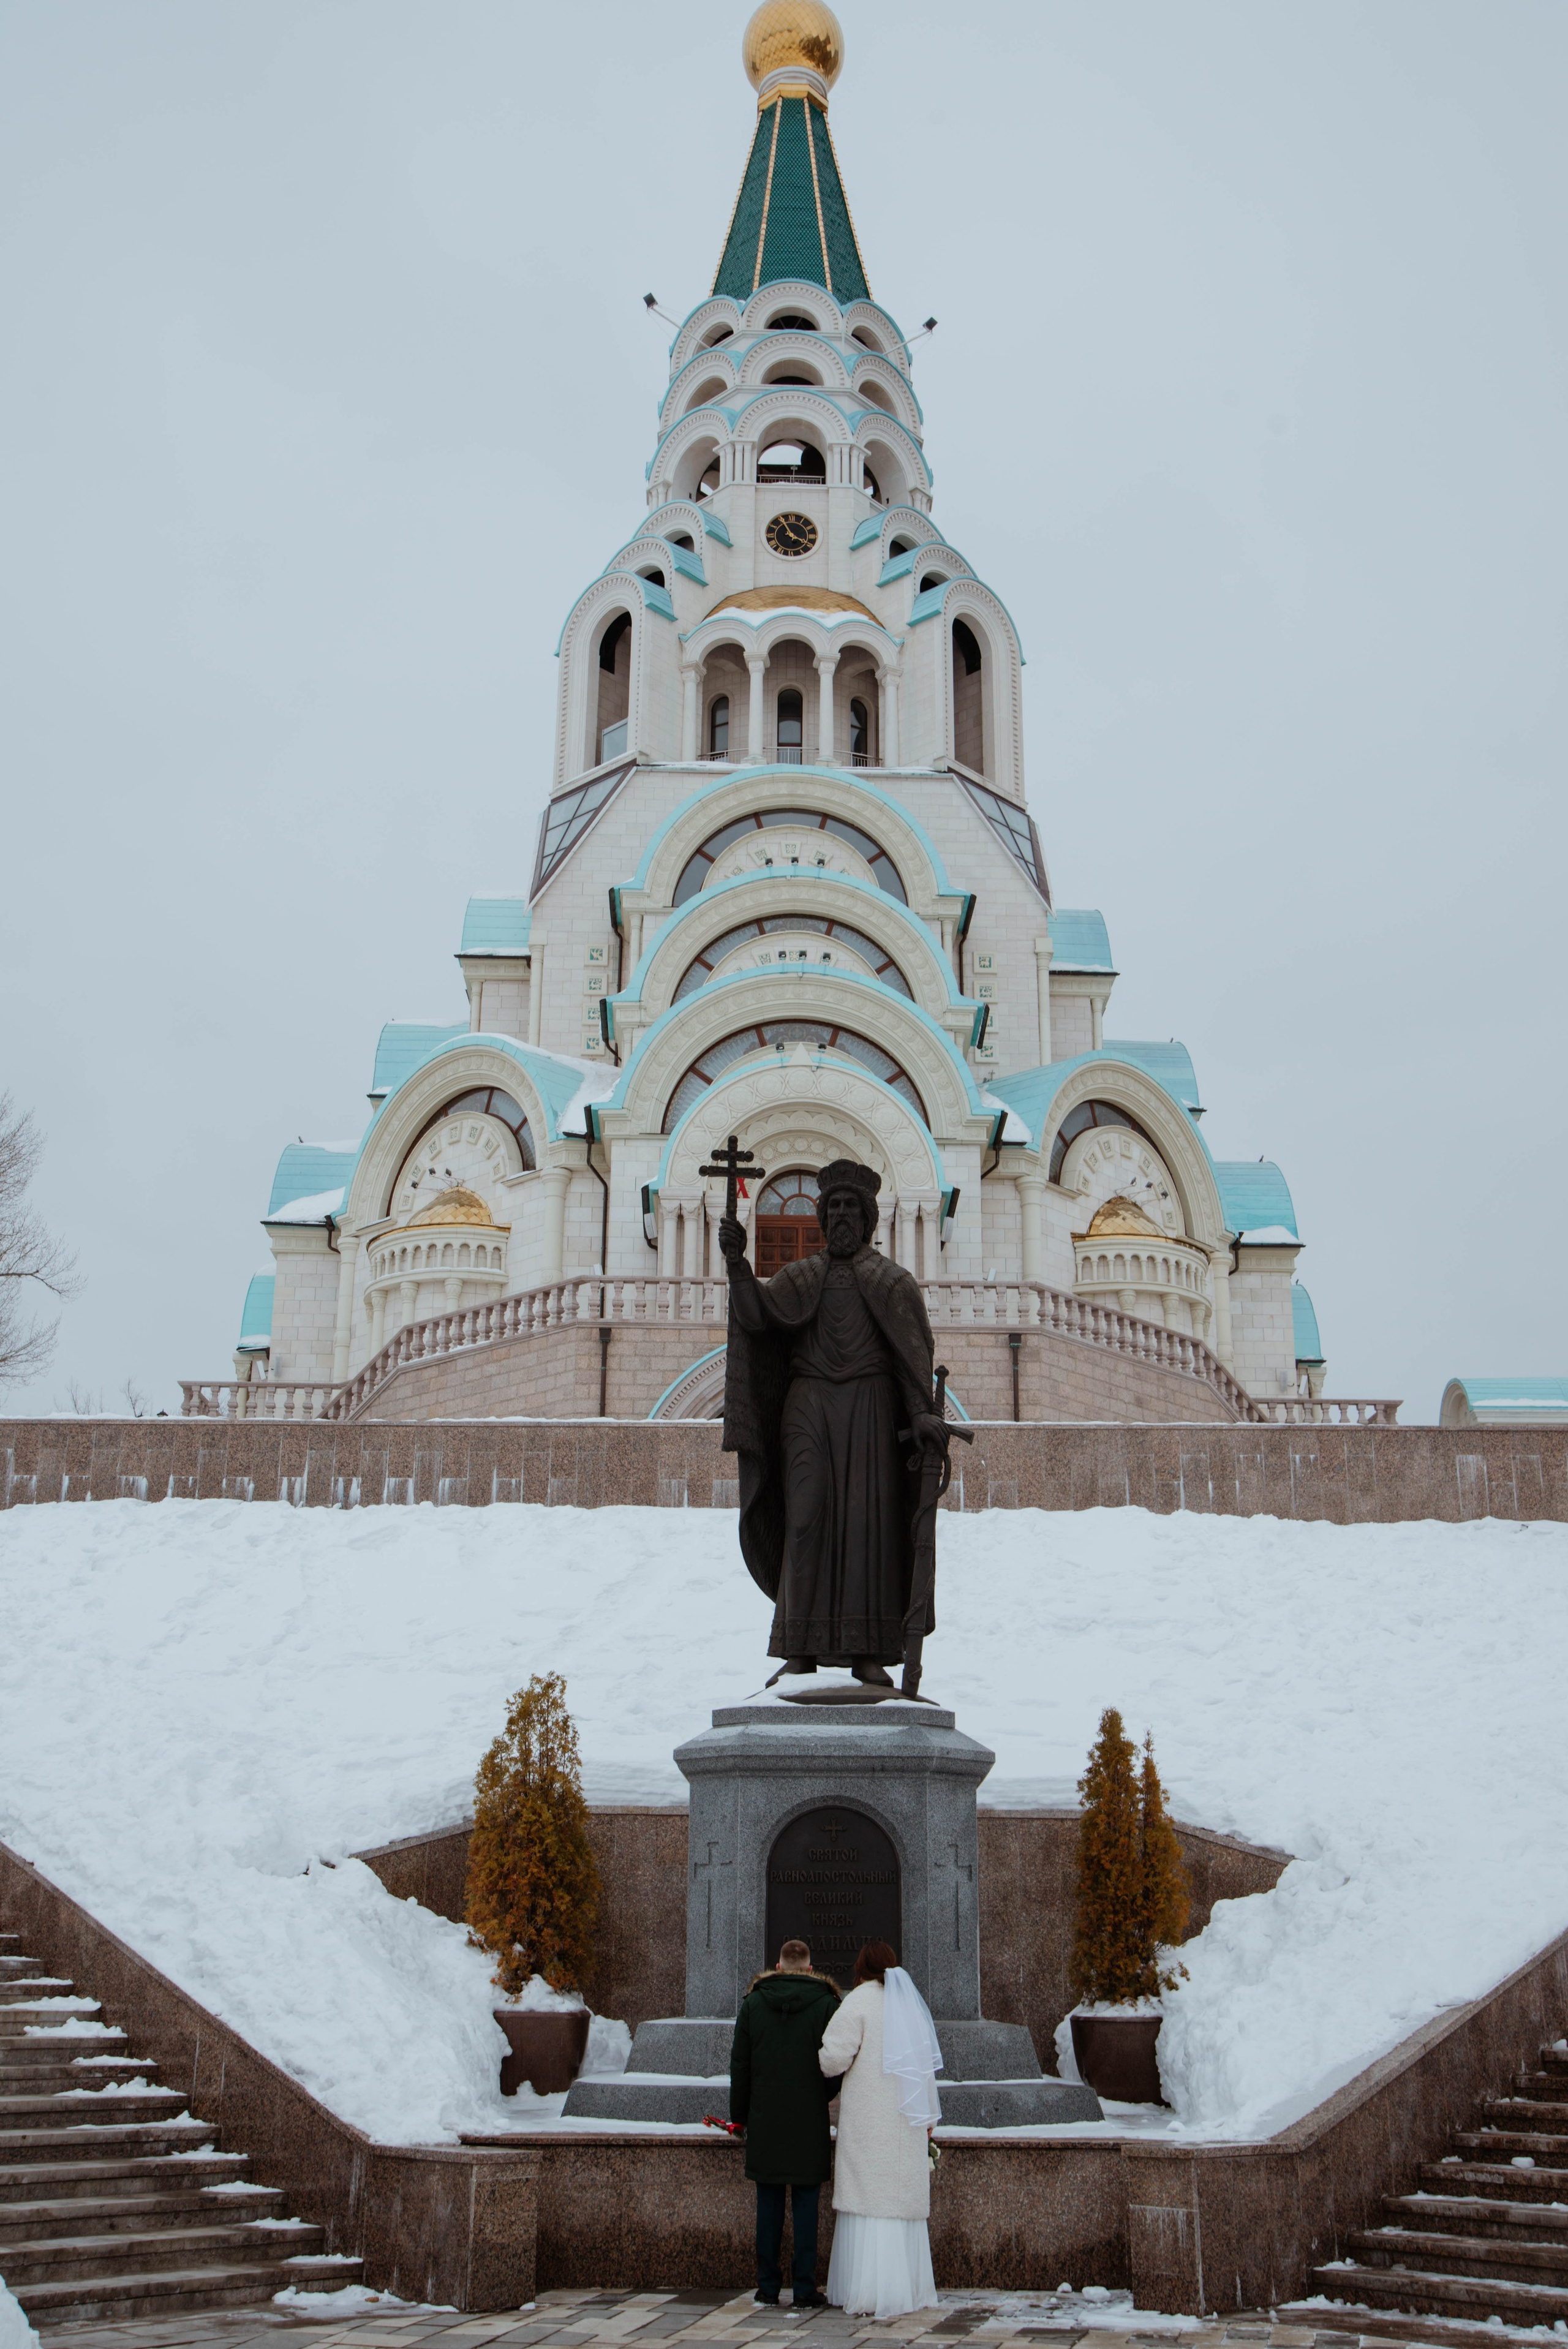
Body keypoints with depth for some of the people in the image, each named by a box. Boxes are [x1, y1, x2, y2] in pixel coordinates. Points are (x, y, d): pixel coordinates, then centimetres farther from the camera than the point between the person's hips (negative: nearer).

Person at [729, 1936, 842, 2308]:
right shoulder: (826, 2004, -3)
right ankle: (804, 2290, 5)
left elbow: (739, 2064, 5)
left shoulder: (753, 2003, 3)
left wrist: (740, 2116, 13)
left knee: (769, 2207, 8)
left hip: (764, 2123, 2)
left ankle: (768, 2289, 10)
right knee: (806, 2206, 4)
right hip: (809, 2124, -1)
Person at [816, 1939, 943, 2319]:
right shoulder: (912, 2003, 11)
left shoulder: (860, 2001, -7)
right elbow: (927, 2065, 13)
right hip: (908, 2119, 6)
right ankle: (912, 2289, 13)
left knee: (871, 2201, -3)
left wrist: (817, 2059, 8)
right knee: (904, 2200, 10)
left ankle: (874, 2294, -5)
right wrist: (929, 2118, 19)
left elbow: (834, 2059, -15)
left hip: (869, 2120, -5)